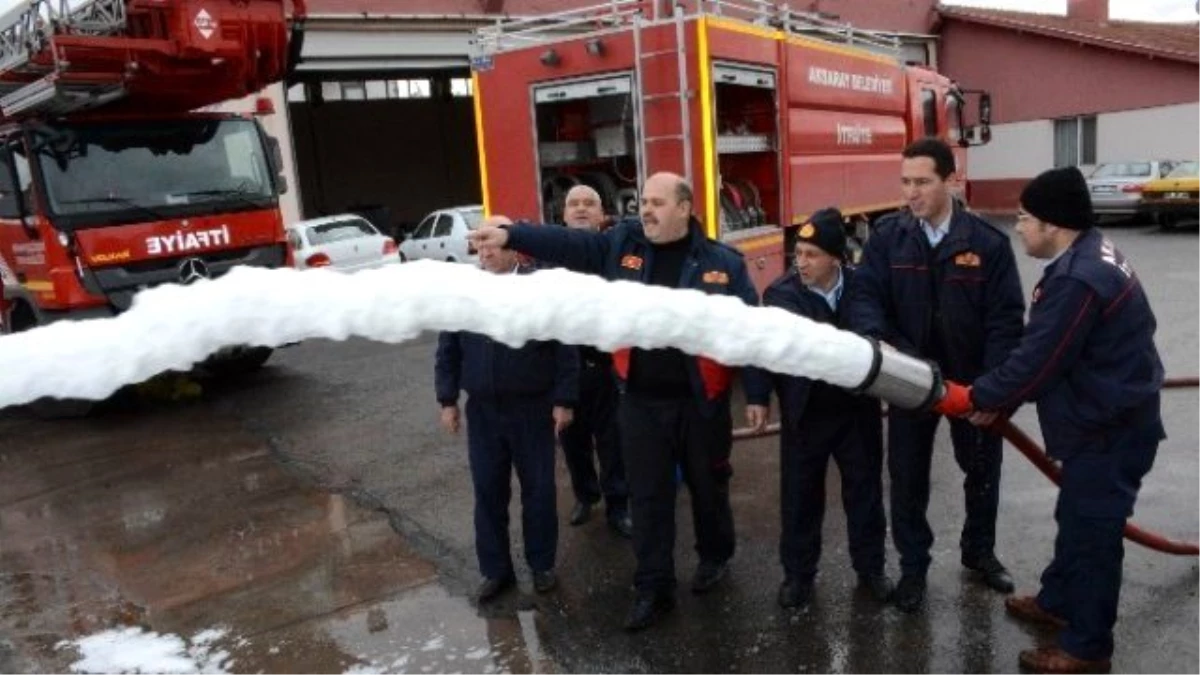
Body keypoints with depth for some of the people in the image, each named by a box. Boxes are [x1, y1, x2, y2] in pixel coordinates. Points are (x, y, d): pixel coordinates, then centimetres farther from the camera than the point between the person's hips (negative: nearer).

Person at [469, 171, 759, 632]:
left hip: (700, 400, -1)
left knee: (707, 485, 18)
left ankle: (716, 555, 44)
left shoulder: (722, 262, -5)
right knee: (647, 496, 10)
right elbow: (565, 244, -9)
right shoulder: (622, 244, 0)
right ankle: (653, 587, 24)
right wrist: (511, 234, -23)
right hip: (640, 399, 2)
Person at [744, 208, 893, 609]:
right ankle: (798, 573, 25)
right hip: (804, 412, -1)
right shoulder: (780, 293, -10)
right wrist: (758, 398, -18)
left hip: (858, 408, 2)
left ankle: (870, 567, 33)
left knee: (865, 490, 14)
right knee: (799, 495, 9)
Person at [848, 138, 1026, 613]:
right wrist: (875, 339, -33)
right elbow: (865, 294, -11)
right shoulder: (887, 236, -8)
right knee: (907, 477, 9)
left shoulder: (988, 242, -11)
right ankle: (913, 567, 27)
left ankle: (979, 552, 43)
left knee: (982, 470, 18)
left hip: (972, 380, 0)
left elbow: (1006, 319, -10)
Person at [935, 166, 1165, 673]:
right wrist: (998, 401, 4)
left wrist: (972, 397, -12)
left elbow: (1037, 362, -25)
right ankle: (1056, 602, 42)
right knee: (1076, 517, 23)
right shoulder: (1087, 256, 8)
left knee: (1092, 530, 2)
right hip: (1107, 418, 11)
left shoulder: (1078, 279, -28)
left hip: (1111, 428, -11)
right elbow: (1043, 352, 9)